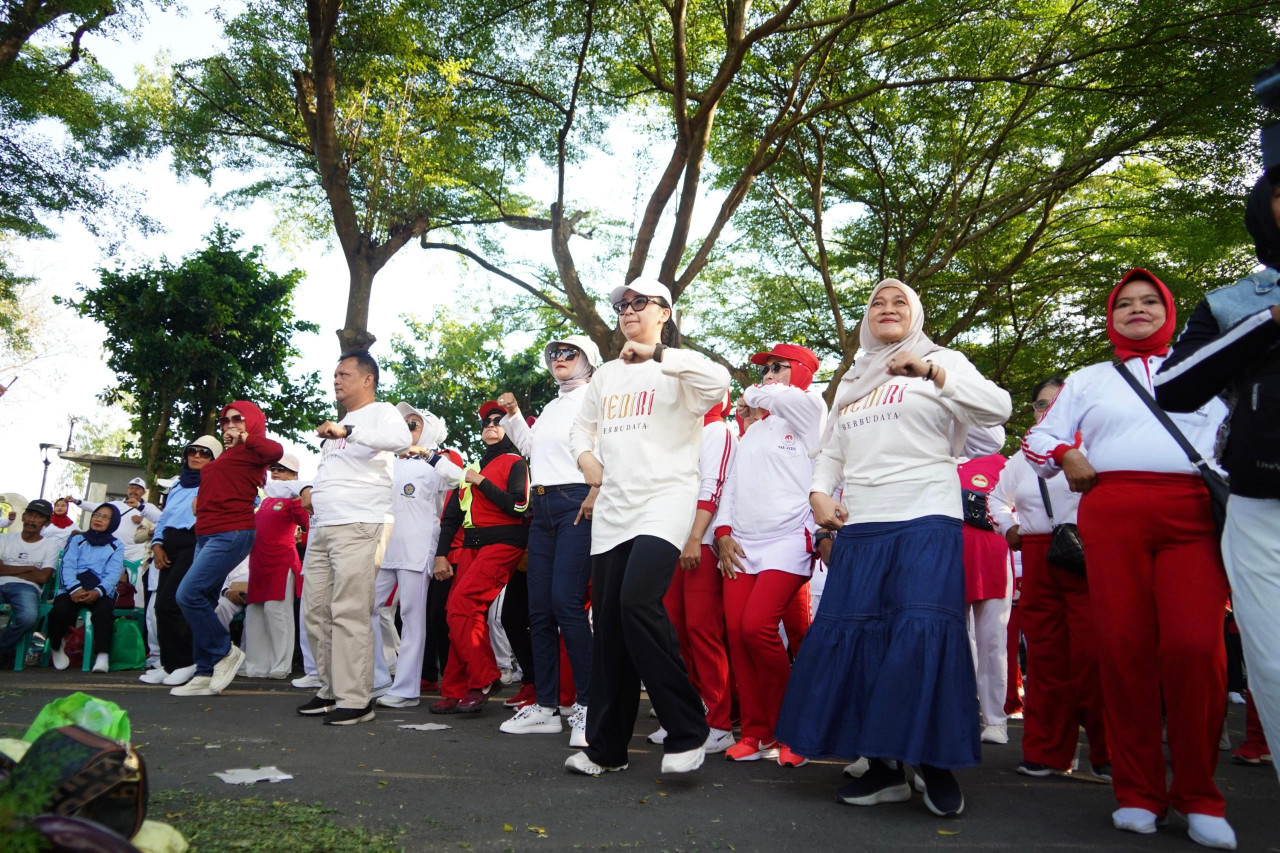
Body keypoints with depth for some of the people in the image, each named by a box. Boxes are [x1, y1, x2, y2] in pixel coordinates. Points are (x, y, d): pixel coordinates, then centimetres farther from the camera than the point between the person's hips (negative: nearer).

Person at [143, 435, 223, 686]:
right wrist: (157, 543, 6)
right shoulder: (177, 484, 24)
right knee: (162, 604, 3)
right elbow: (164, 517, 22)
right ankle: (169, 664, 11)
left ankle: (185, 663, -1)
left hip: (194, 544, -7)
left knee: (168, 603, -13)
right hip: (170, 544, 7)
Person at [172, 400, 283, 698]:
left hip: (232, 534, -9)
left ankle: (225, 652, -2)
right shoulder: (227, 453, 23)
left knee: (189, 593, -18)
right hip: (207, 534, 9)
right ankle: (206, 674, 11)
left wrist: (244, 437, -12)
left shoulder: (251, 451, -3)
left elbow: (276, 450, -25)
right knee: (202, 601, 7)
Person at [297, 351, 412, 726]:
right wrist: (311, 489, 20)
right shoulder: (338, 422, 27)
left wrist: (347, 431, -33)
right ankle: (331, 690, 19)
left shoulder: (381, 412, -1)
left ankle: (355, 699, -6)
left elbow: (401, 439, -25)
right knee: (315, 612, 9)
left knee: (349, 614, -11)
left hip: (358, 526, -9)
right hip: (321, 527, 9)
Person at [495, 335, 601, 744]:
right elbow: (531, 447, 37)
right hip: (542, 507, 9)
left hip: (577, 504, -9)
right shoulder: (551, 407, 24)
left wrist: (595, 494, -21)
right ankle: (545, 706, 13)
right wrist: (513, 415, 25)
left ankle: (587, 706, -8)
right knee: (539, 609, 6)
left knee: (566, 603, -17)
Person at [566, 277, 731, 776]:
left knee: (638, 602, -26)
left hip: (664, 501, -6)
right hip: (612, 506, 7)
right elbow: (582, 426, 31)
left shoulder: (677, 369, 1)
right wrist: (586, 457, 10)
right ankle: (606, 747, 15)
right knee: (608, 621, 5)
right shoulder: (607, 375, 20)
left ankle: (686, 731, -12)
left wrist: (655, 354, -19)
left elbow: (719, 383, -20)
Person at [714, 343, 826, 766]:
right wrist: (724, 532, 6)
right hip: (741, 546, 7)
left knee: (758, 627, -18)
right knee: (737, 632, -4)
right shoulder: (753, 430, 23)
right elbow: (732, 483, 20)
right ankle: (755, 732, 8)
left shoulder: (809, 410, 3)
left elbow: (772, 396, -17)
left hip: (788, 542, -6)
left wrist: (752, 397, 6)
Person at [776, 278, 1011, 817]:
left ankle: (936, 763, 1)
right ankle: (884, 766, 10)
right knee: (851, 635, -1)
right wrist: (819, 491, 7)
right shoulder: (851, 381, 24)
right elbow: (831, 450, 26)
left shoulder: (941, 361, 9)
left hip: (926, 520, -5)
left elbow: (998, 409, -7)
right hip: (859, 527, 5)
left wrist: (932, 372, -18)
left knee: (923, 631, -15)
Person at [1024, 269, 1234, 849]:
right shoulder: (1087, 379, 23)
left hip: (1193, 512, 0)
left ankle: (1199, 796, 0)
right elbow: (1039, 437, 22)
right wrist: (1067, 458, 2)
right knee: (1123, 646, -4)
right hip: (1111, 514, 1)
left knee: (1195, 644, -14)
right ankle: (1138, 793, 5)